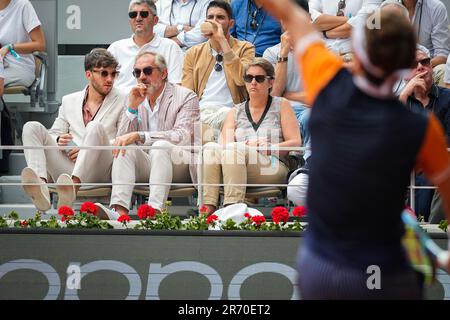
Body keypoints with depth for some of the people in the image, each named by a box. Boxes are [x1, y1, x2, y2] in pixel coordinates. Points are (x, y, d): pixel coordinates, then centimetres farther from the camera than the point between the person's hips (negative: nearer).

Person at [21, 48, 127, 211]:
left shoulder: (121, 102, 12)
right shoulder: (69, 101, 23)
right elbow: (54, 134, 23)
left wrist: (91, 149, -10)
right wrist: (59, 141, -2)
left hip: (98, 171, -3)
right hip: (67, 166, 3)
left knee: (96, 128, -31)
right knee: (32, 127, -14)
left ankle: (73, 185, -55)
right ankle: (41, 185, -43)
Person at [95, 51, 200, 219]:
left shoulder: (186, 97, -3)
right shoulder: (136, 99, 12)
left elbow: (182, 137, -20)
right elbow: (121, 139, 5)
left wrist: (138, 136, -27)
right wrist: (132, 107, -9)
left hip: (181, 166, -4)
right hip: (147, 165, 4)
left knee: (160, 146, -33)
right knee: (125, 147, -22)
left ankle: (155, 210, -49)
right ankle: (119, 210, -41)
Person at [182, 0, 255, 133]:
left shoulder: (245, 48, 9)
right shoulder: (193, 53, 17)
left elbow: (241, 79, -12)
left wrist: (223, 41, -11)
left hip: (229, 111, -2)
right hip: (200, 111, 2)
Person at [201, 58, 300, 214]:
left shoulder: (281, 105, 15)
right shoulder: (236, 112, 22)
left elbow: (295, 143, 5)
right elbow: (225, 144, 5)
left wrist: (270, 148, -10)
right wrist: (250, 145, -14)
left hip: (272, 167, -3)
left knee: (235, 148, -32)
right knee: (211, 147, -26)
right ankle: (208, 208, -41)